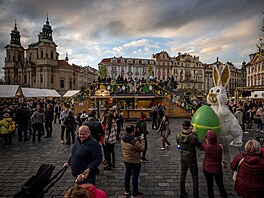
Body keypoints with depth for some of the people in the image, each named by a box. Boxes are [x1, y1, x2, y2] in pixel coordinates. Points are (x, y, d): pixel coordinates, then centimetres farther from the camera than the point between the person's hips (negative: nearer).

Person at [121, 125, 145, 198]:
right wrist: (142, 142, -2)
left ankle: (126, 190, 42)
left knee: (127, 174, 24)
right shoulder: (135, 142, -33)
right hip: (134, 162, -7)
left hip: (126, 160, 7)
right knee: (135, 177, 10)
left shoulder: (123, 139, -8)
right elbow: (141, 149, -18)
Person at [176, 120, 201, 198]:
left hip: (183, 159, 4)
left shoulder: (179, 136, -14)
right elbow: (198, 144, -7)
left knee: (182, 176, 19)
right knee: (195, 178, 15)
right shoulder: (193, 137, -27)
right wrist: (195, 134, 0)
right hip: (192, 160, -4)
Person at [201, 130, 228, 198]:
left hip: (207, 169, 0)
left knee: (210, 186, 17)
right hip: (217, 170, 0)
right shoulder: (220, 147, -23)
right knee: (221, 186, 19)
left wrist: (206, 135, 10)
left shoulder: (207, 147, -24)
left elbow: (203, 144, 0)